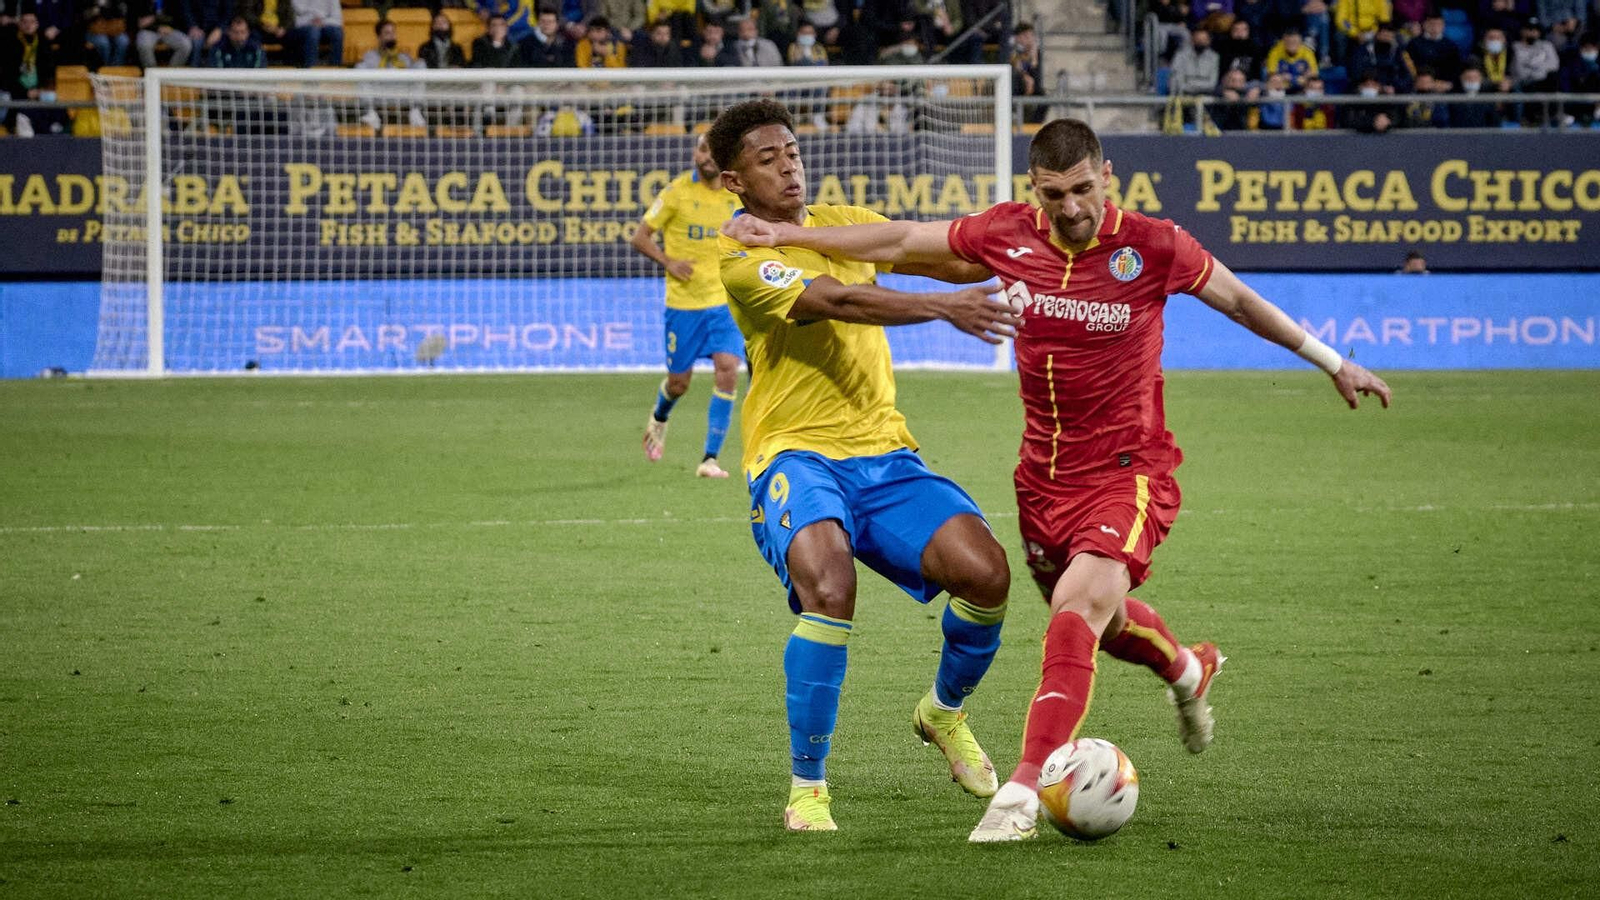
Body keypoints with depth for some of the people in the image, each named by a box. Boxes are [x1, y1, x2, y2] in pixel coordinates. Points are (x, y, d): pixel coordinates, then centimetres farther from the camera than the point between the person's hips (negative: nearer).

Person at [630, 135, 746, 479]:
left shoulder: (737, 193, 2)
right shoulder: (677, 192, -7)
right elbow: (640, 237, -2)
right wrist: (668, 262, -16)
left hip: (725, 300, 2)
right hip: (684, 301, -2)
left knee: (727, 370, -16)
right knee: (679, 382, 7)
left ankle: (710, 458, -10)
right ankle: (659, 419, 45)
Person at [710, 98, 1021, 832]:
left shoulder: (842, 222, 15)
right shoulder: (740, 255, -8)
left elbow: (945, 260, 15)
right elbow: (836, 301, -22)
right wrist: (944, 308, -33)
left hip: (882, 451, 6)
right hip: (795, 455, -6)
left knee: (984, 570, -16)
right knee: (829, 587, -33)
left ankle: (945, 711, 16)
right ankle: (807, 786, -16)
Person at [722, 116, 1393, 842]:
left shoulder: (1151, 247, -13)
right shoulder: (1008, 235, -5)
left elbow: (1239, 300, 2)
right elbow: (903, 241, 6)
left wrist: (1332, 362, 9)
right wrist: (788, 236, 6)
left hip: (1128, 469, -5)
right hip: (1045, 474, 5)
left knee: (1077, 609, -24)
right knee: (1094, 616, 21)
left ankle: (1022, 794, -30)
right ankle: (1187, 671, 55)